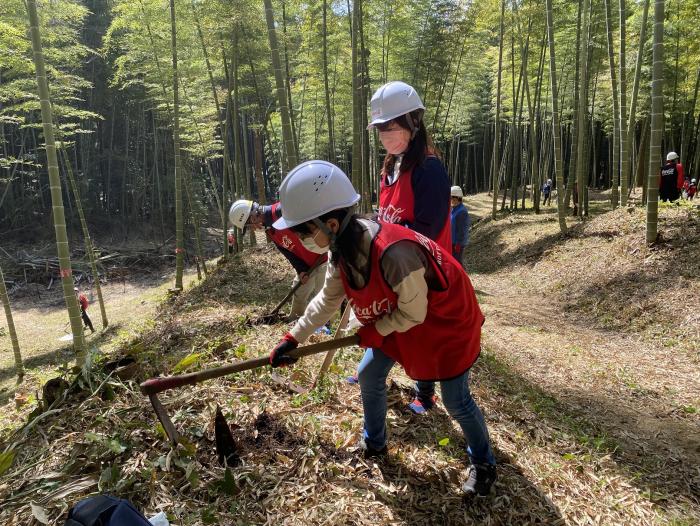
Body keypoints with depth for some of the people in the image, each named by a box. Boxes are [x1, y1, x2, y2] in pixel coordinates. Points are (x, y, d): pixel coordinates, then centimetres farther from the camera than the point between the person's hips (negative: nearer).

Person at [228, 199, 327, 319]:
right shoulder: (269, 231, 6)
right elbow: (289, 252, 6)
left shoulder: (282, 211, -24)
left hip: (323, 257, -9)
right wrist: (301, 270, -8)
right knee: (298, 295, 20)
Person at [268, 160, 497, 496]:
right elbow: (328, 299, 1)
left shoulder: (393, 253, -42)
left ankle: (483, 464, 31)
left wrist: (371, 332, -12)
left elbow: (413, 314, -27)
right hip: (395, 316, 8)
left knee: (456, 401, 3)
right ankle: (374, 443, 37)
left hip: (445, 320, -7)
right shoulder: (342, 249, -15)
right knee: (369, 376, 12)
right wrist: (293, 338, 2)